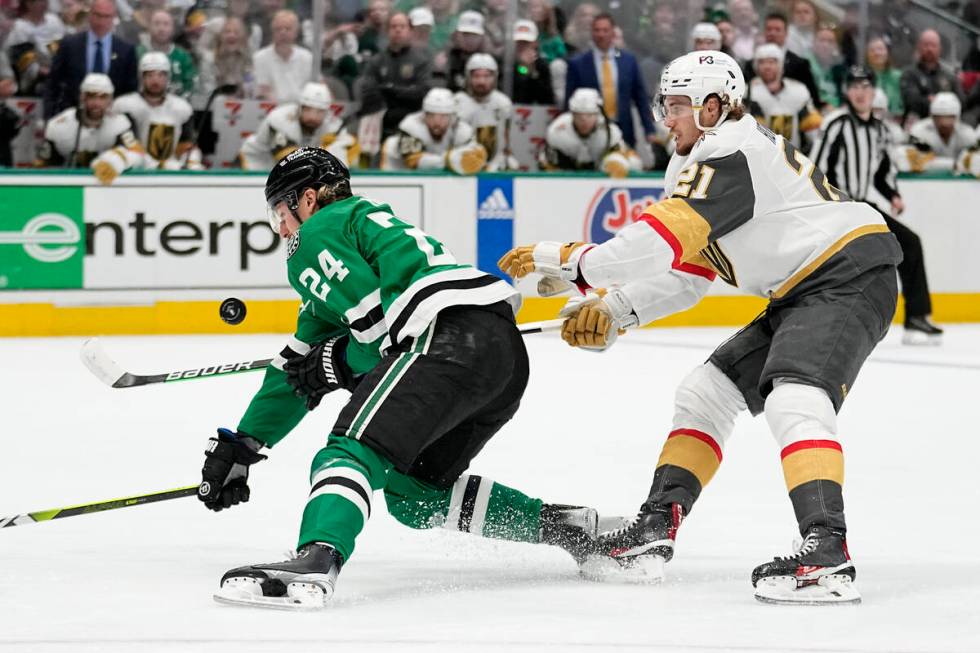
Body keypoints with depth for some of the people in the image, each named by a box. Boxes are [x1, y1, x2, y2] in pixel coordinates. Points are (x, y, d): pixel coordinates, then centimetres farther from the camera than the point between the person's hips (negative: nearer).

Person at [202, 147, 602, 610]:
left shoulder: (318, 233, 10)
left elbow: (379, 319, -6)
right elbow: (295, 372, 40)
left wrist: (341, 363, 9)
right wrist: (240, 447, 41)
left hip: (453, 336, -9)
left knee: (354, 448, -19)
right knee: (412, 490, 19)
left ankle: (315, 563, -47)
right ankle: (570, 526, 16)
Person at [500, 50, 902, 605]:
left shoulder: (730, 152, -15)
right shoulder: (701, 166, 19)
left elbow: (665, 244, -24)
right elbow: (685, 275, 17)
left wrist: (566, 262, -16)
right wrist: (612, 312, 3)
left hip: (849, 273, -11)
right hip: (801, 293, 11)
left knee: (793, 398, -29)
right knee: (709, 389, 13)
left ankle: (827, 555, -42)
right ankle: (656, 530, 13)